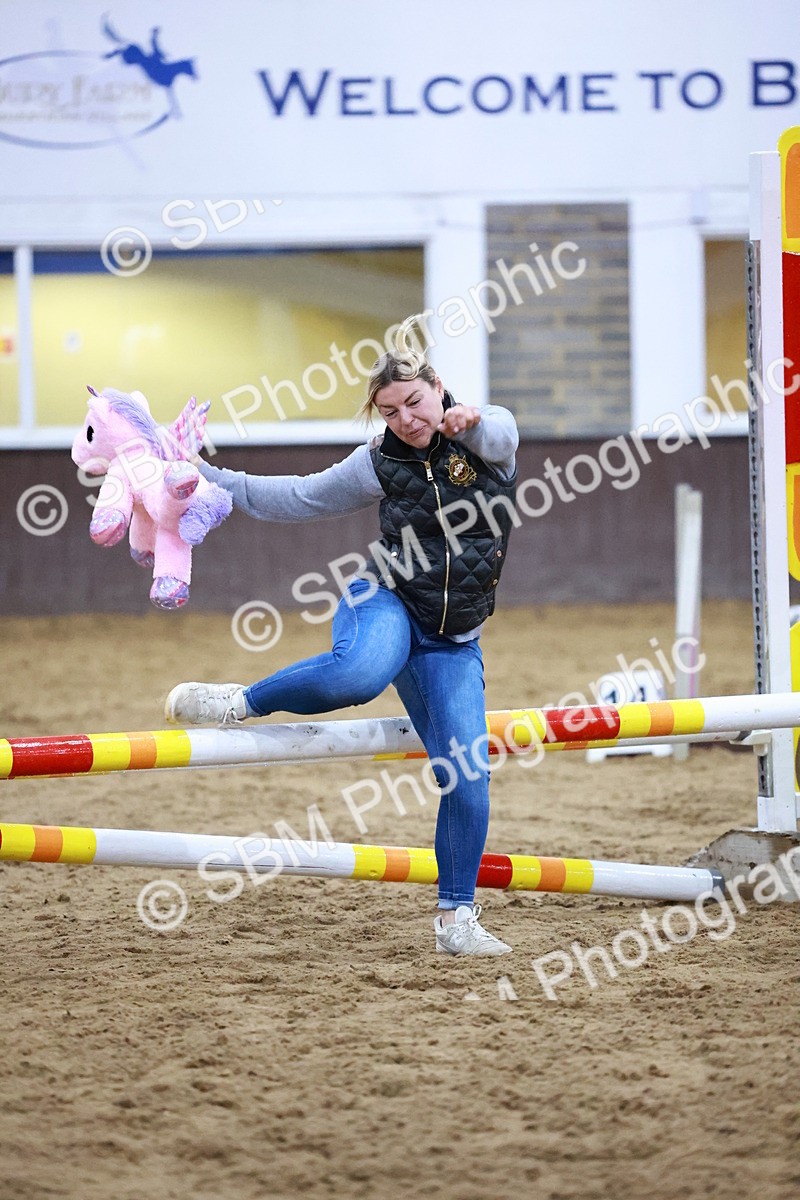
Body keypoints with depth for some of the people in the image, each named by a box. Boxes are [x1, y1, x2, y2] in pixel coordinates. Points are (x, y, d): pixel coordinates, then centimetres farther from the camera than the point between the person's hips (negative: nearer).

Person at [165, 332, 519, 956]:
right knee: (360, 669, -39)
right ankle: (243, 703, -17)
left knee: (468, 775, -7)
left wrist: (473, 422, -53)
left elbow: (501, 435, -28)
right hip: (387, 602, -1)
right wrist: (211, 478, 12)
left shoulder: (487, 434, -2)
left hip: (452, 643, 1)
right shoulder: (382, 463, 3)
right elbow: (299, 498, 15)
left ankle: (457, 918, 7)